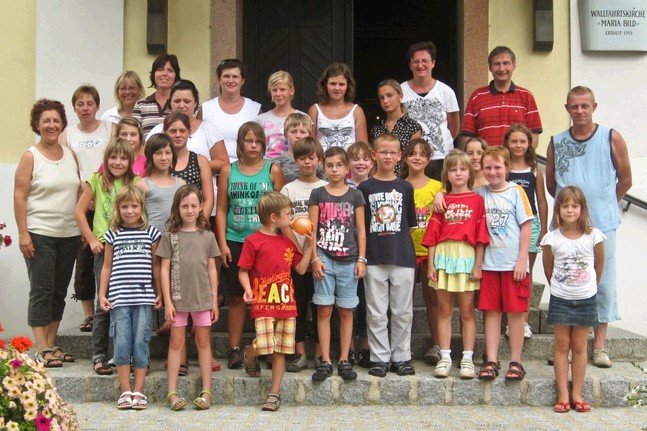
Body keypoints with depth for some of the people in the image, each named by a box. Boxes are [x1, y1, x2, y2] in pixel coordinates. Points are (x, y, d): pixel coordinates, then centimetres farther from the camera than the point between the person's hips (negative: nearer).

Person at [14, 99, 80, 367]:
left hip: (69, 235, 5)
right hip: (39, 234, -5)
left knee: (59, 290, 9)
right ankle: (42, 350, -1)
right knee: (42, 290, -5)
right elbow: (19, 197, -8)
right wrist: (23, 233, -14)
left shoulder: (70, 155, 10)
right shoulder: (30, 157, -4)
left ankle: (51, 344, 19)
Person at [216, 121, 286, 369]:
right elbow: (222, 210, 7)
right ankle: (235, 349, 12)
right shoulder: (228, 171, 7)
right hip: (235, 242, 1)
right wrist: (222, 244, 0)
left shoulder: (273, 171, 3)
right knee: (236, 297, 4)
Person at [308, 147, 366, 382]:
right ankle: (325, 361, 6)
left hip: (348, 261, 1)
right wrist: (314, 258, -5)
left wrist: (361, 259, 0)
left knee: (346, 311, 5)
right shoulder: (317, 195, 4)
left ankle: (344, 360, 13)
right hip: (324, 259, -1)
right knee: (324, 310, 0)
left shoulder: (355, 195, 5)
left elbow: (360, 230, 6)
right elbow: (312, 229, 2)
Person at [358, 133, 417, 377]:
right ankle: (379, 358, 13)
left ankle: (401, 357, 16)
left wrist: (407, 251, 6)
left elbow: (410, 224, 14)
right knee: (376, 313, 4)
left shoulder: (406, 188, 8)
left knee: (402, 312, 6)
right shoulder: (365, 188, 3)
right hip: (374, 258, -1)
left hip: (403, 257, 1)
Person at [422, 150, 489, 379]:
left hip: (467, 257, -2)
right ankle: (445, 358, 11)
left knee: (467, 311, 4)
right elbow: (433, 235, 6)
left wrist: (478, 265, -4)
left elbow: (481, 236, 0)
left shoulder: (477, 200, 2)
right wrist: (431, 264, 0)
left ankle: (467, 359, 10)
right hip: (443, 256, 2)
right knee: (444, 311, 6)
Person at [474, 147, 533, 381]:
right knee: (491, 311, 4)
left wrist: (522, 261, -8)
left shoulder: (516, 192, -1)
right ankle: (491, 361, 8)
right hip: (489, 263, 3)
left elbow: (526, 227, -3)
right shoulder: (479, 193, 8)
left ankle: (515, 362, 10)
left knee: (515, 311, 3)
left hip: (513, 263, -3)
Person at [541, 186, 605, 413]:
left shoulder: (594, 237, -8)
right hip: (560, 299, 0)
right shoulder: (551, 239, -8)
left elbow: (599, 265, 6)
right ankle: (563, 395, 8)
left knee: (579, 346, 7)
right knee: (561, 345, 4)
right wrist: (559, 287, 10)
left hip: (586, 299, 0)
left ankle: (577, 394, 13)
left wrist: (590, 286, 13)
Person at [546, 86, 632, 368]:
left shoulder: (611, 138, 0)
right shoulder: (556, 143, 5)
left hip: (602, 225, -1)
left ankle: (599, 345, 14)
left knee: (603, 284, 4)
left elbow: (625, 179, 8)